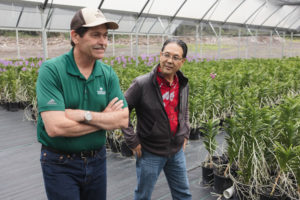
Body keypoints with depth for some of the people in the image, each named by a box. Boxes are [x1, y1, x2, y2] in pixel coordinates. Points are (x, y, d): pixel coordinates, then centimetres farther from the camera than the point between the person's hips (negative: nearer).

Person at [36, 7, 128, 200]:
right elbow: (55, 127, -27)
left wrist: (84, 115, -23)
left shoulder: (109, 74, -3)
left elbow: (123, 119, -9)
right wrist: (105, 118, -16)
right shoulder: (51, 70, -18)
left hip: (97, 160, 5)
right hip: (60, 164, -4)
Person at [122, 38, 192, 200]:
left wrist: (185, 134, 12)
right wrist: (132, 141, -12)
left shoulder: (183, 84, 0)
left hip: (177, 150, 5)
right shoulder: (142, 84, -18)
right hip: (150, 152, -4)